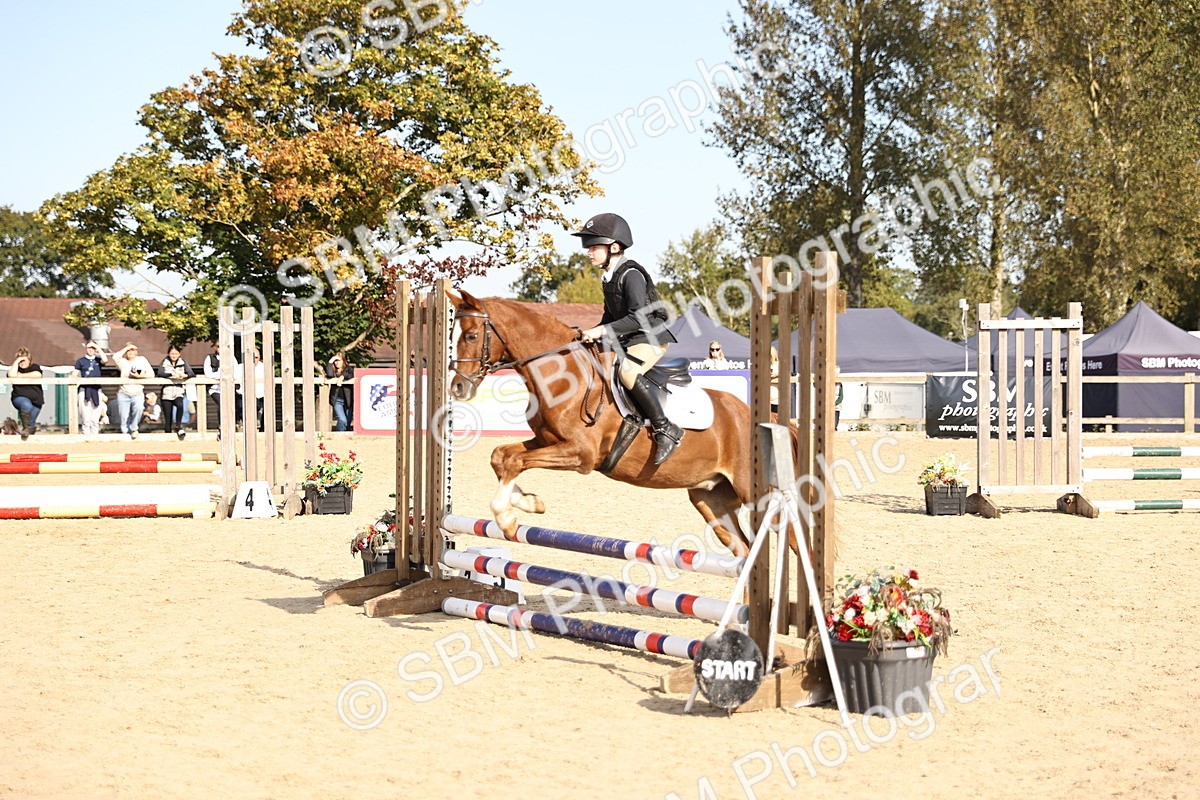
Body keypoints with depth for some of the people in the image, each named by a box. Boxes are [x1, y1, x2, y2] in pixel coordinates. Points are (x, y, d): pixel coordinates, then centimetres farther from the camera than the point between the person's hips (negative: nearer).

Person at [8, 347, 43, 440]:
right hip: (20, 397, -1)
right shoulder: (16, 369, 11)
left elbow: (38, 374, -13)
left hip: (36, 400, 2)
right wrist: (16, 362, -8)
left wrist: (21, 375, -10)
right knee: (27, 405, -37)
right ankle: (26, 428, -27)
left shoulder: (35, 367, 11)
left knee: (30, 423, -3)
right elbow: (11, 375, -14)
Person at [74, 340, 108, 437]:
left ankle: (95, 436, 5)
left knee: (95, 418, 1)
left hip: (96, 391, 1)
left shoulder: (97, 359, 10)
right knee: (86, 418, -5)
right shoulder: (80, 361, 7)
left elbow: (105, 359, -12)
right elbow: (75, 374, 7)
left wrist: (98, 348, -5)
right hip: (84, 390, -1)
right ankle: (86, 436, -1)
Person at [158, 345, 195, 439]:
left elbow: (192, 374, 1)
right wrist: (172, 375, -25)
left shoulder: (183, 363, 12)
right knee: (168, 418, -2)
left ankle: (178, 426, -17)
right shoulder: (164, 363, 7)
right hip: (167, 393, 0)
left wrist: (185, 375, -20)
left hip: (178, 392, 0)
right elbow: (160, 373, -12)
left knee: (180, 405, -31)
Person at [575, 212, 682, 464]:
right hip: (625, 339, 11)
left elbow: (640, 317, -27)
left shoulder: (630, 274, -18)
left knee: (627, 372, -36)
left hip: (651, 337, -11)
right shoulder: (608, 277, 11)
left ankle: (665, 429, -30)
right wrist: (595, 334, 6)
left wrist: (603, 331, -30)